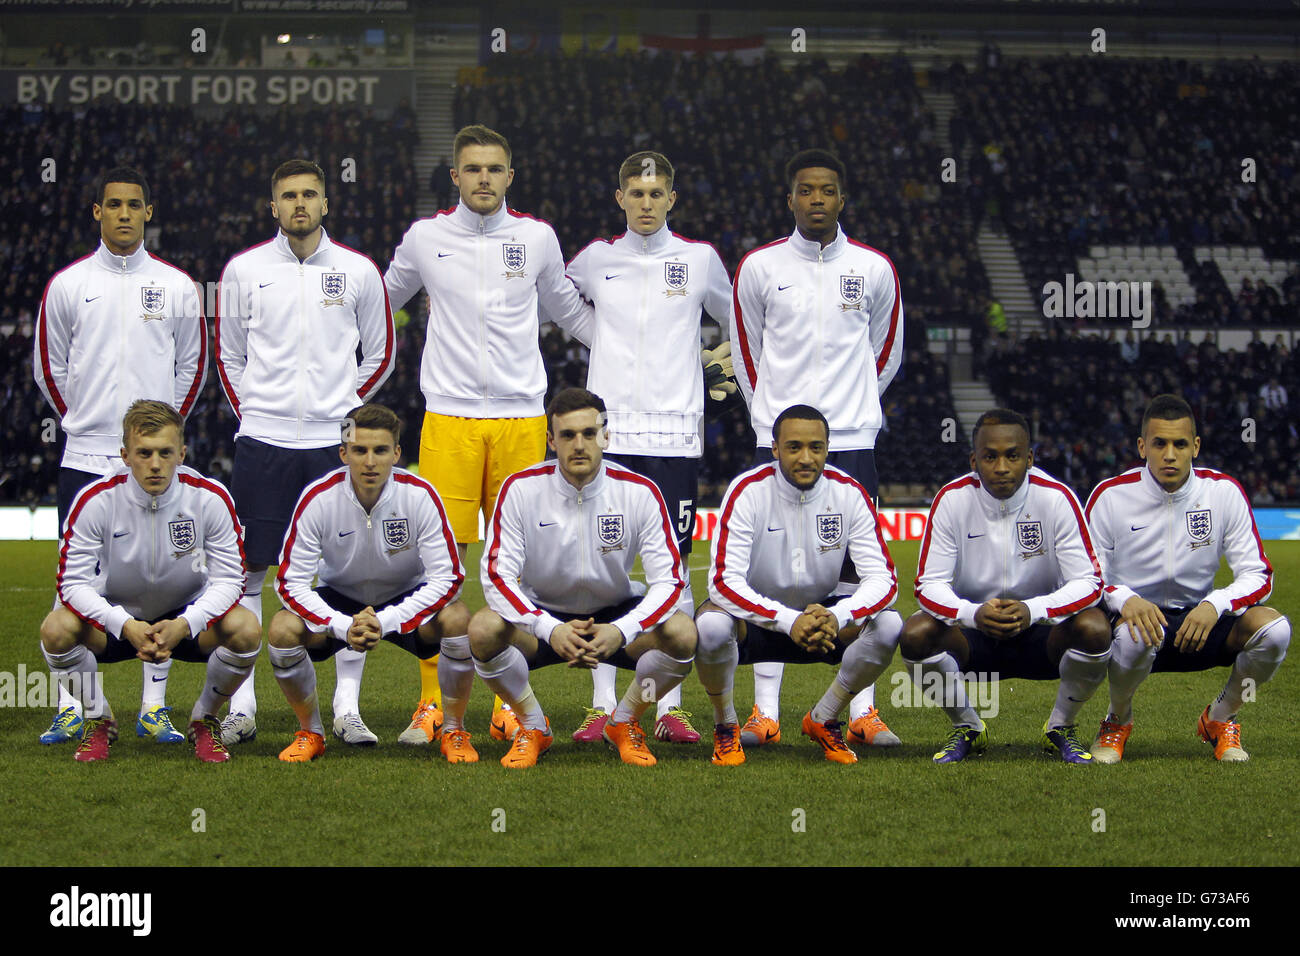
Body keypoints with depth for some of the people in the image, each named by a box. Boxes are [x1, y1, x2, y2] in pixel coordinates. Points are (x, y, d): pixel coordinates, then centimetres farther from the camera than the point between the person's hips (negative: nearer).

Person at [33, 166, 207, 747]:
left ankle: (154, 707, 8)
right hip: (84, 457, 0)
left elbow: (192, 367, 13)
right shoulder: (67, 285, 3)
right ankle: (72, 708, 8)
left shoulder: (176, 287, 4)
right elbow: (48, 366, 13)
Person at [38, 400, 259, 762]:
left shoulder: (211, 498, -18)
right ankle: (99, 720, 0)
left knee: (246, 630, -30)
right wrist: (126, 627, -37)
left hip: (188, 618, 0)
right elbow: (74, 583, -20)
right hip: (117, 615, 0)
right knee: (56, 630, -30)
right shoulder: (95, 501, -19)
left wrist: (183, 625, -35)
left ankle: (204, 719, 0)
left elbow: (228, 580, -16)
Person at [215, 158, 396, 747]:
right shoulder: (244, 271, 5)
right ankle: (241, 707, 6)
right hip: (262, 440, 0)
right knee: (248, 571, 0)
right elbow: (229, 355, 15)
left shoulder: (358, 273, 5)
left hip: (332, 440, 0)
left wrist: (341, 406, 7)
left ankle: (348, 709, 4)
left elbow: (380, 356, 14)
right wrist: (253, 412, 8)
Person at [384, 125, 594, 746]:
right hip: (449, 418, -1)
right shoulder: (424, 238, 5)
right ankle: (432, 703, 1)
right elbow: (381, 301, 23)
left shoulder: (536, 238, 8)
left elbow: (566, 309, 25)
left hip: (521, 419, 1)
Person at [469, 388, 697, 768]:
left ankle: (624, 723, 1)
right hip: (542, 614, 0)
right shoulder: (520, 489, -16)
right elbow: (497, 575, -20)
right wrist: (550, 629, -37)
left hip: (616, 615, 0)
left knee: (682, 634, -29)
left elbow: (669, 580, -18)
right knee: (483, 630, -32)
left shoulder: (640, 491, -15)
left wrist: (621, 631, -37)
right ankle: (533, 727, -3)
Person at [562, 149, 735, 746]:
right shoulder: (596, 260, 8)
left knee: (673, 564, -2)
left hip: (674, 435, -1)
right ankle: (602, 706, 4)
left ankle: (670, 707, 2)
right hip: (607, 432, 1)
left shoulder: (699, 259, 6)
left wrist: (734, 378, 15)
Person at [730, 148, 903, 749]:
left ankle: (862, 713, 3)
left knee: (854, 573, -1)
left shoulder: (874, 269, 5)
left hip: (852, 440, 1)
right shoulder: (759, 267, 2)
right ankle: (765, 713, 2)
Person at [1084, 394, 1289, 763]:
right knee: (1136, 634, -40)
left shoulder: (1223, 492, -5)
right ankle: (1118, 721, -5)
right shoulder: (1110, 496, -9)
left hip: (1200, 622, 2)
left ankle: (1221, 718, 3)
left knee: (1274, 628, -26)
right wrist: (1125, 600, -30)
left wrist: (1214, 606, -26)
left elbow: (1258, 576, -5)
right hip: (1135, 620, -2)